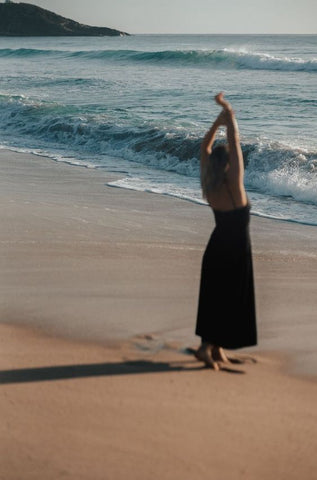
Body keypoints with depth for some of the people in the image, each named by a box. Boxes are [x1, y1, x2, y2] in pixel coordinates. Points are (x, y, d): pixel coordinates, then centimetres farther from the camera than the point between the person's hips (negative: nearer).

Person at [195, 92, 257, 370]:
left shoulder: (208, 183, -4)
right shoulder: (233, 182, -20)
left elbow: (206, 148, 7)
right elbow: (235, 141, -19)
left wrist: (218, 121, 8)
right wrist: (229, 113, -9)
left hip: (217, 247, 7)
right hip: (235, 249, -7)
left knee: (213, 298, 13)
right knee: (229, 300, 0)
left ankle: (216, 349, 21)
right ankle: (207, 347, -5)